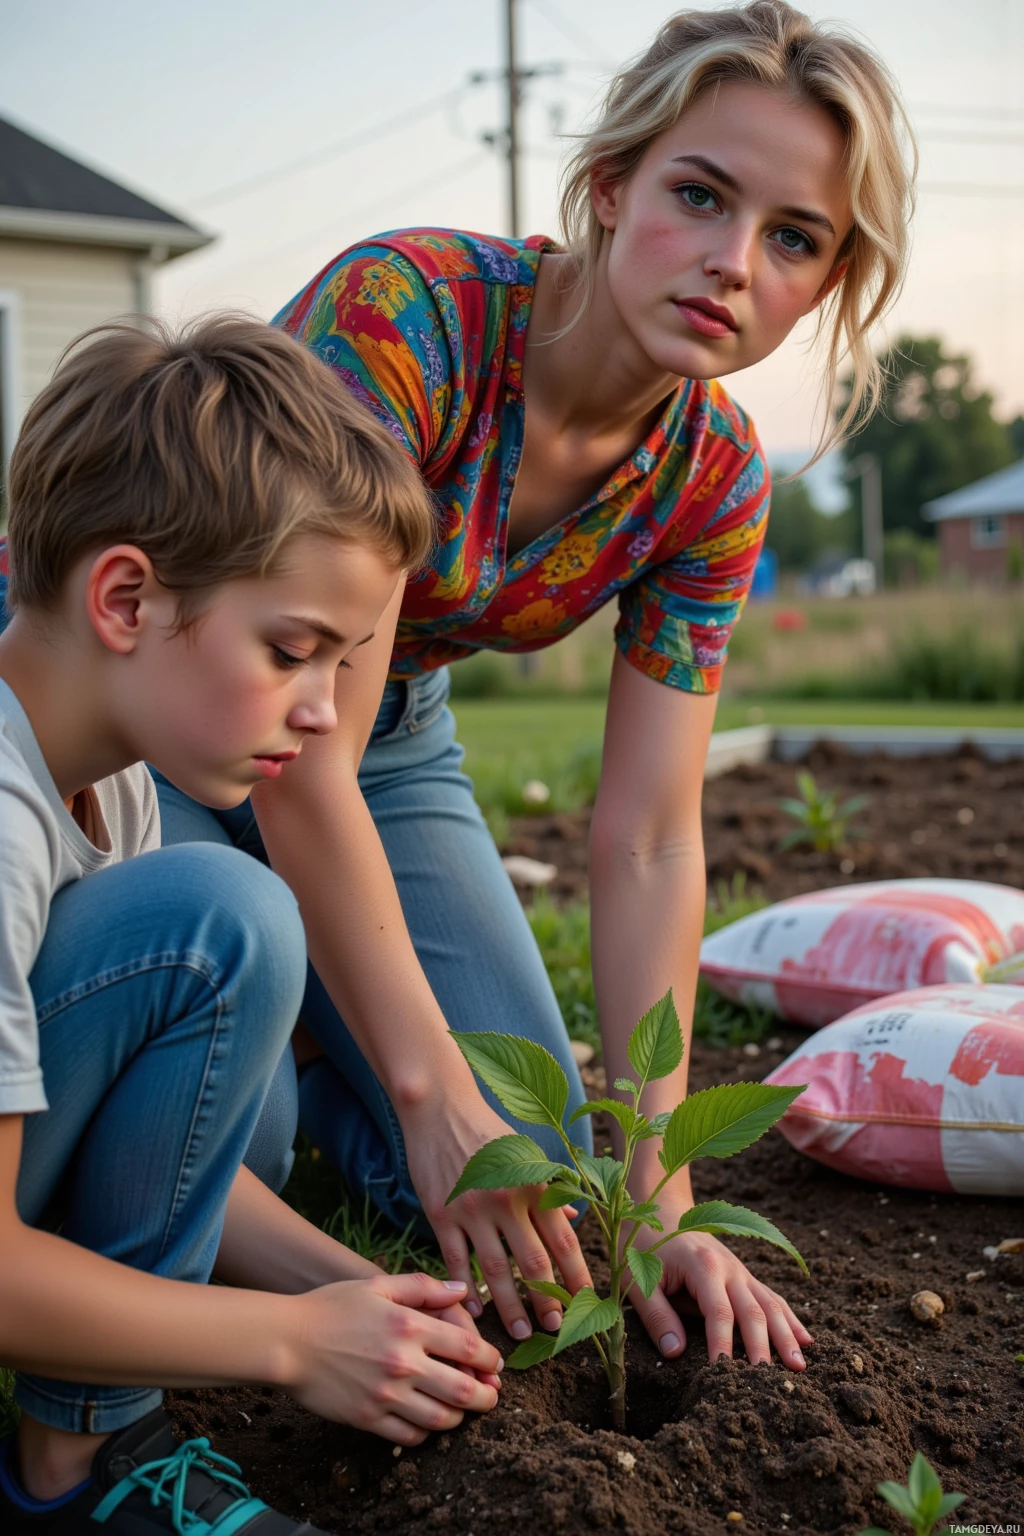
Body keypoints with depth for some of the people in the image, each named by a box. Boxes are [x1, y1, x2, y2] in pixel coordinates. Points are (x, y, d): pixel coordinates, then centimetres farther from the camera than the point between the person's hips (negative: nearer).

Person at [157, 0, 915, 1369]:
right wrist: (434, 1089, -31)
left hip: (391, 726, 5)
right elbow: (302, 763, -33)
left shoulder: (714, 478, -14)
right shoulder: (401, 314, -34)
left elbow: (647, 844, -13)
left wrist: (657, 1191, -18)